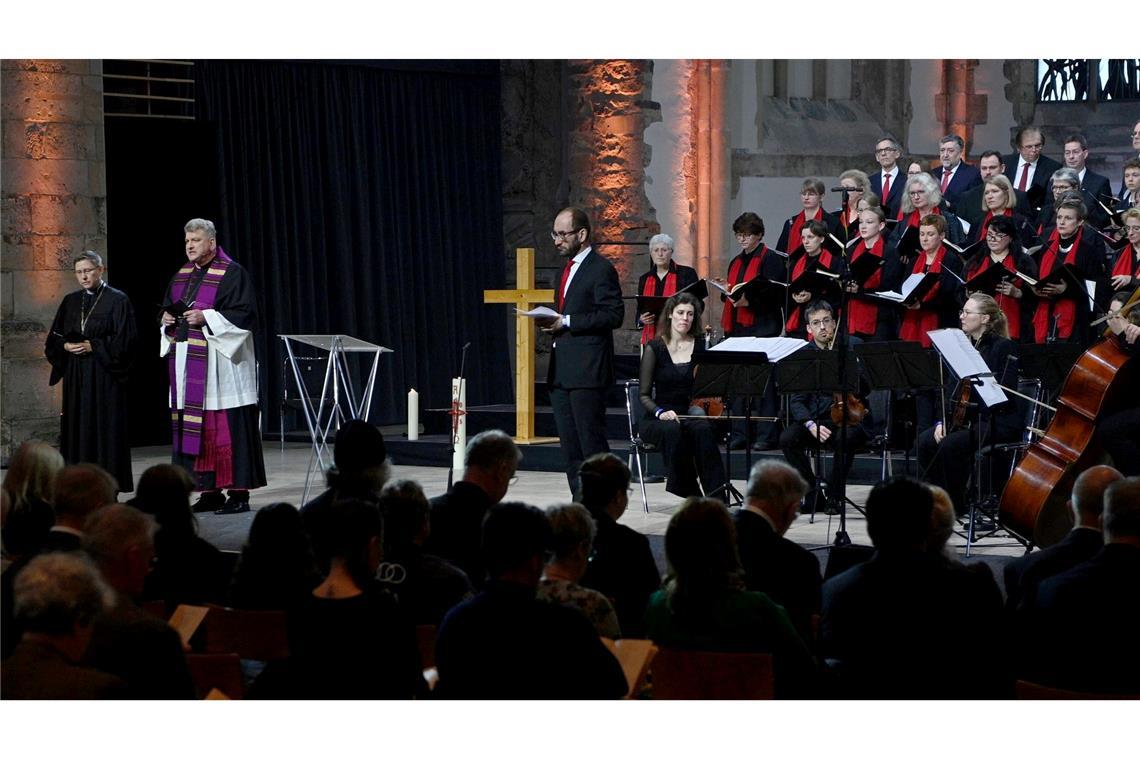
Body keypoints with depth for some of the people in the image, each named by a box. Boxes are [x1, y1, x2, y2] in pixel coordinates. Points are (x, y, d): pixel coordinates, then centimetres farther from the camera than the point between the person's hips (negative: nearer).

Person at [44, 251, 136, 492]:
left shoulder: (117, 300, -2)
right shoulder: (71, 301, 14)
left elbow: (125, 339, -8)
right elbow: (54, 337, 15)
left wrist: (93, 346, -14)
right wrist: (66, 346, -6)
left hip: (105, 375, -5)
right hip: (75, 377, 5)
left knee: (105, 428, -6)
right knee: (77, 428, 2)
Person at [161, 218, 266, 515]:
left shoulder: (231, 273, -5)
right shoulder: (181, 276, 17)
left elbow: (245, 314, -12)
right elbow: (168, 309, 24)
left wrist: (206, 318, -19)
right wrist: (167, 319, 1)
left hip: (220, 363, -7)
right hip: (187, 363, 7)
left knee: (228, 426, -7)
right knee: (196, 428, 6)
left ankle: (239, 493, -5)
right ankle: (210, 491, 11)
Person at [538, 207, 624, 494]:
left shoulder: (601, 269, -9)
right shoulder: (569, 268, 20)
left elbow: (613, 315, -16)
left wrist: (566, 322, -18)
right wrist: (553, 322, 6)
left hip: (587, 372, -9)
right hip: (561, 371, 9)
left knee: (592, 442, -8)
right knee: (570, 447, 9)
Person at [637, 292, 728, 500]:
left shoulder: (700, 348, 8)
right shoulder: (655, 348, 1)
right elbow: (644, 395, -1)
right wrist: (660, 412, -21)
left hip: (691, 415, 1)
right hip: (657, 419, -1)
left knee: (703, 429, -35)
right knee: (672, 430, -38)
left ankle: (717, 496, -38)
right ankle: (689, 492, -30)